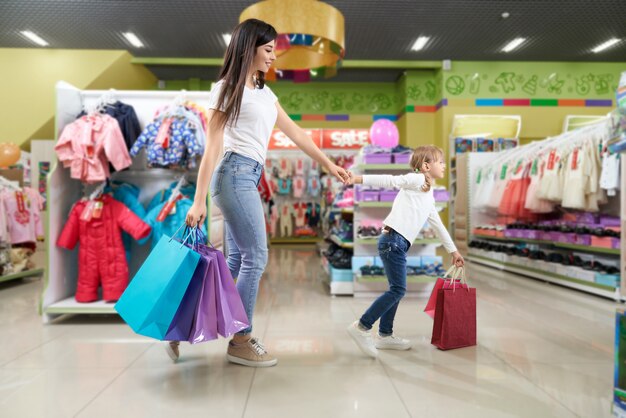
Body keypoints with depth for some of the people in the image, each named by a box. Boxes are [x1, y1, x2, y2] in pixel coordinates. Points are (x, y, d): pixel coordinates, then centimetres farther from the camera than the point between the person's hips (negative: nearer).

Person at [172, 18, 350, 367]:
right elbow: (212, 147, -10)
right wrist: (199, 200, -14)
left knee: (238, 260, 9)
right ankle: (241, 341, 9)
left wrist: (329, 164, 19)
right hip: (235, 174, -8)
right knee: (256, 257, -5)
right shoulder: (228, 88, -5)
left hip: (248, 178, 9)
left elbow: (295, 133, 21)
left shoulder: (265, 91, 19)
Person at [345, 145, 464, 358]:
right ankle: (362, 327, -4)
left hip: (399, 243, 10)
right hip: (393, 239, -10)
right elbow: (390, 181, -14)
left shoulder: (429, 197, 26)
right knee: (398, 289, -9)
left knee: (396, 290, 13)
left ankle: (385, 335, 23)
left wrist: (453, 251, 36)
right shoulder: (416, 179, -2)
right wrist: (358, 179, -26)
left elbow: (438, 225, 32)